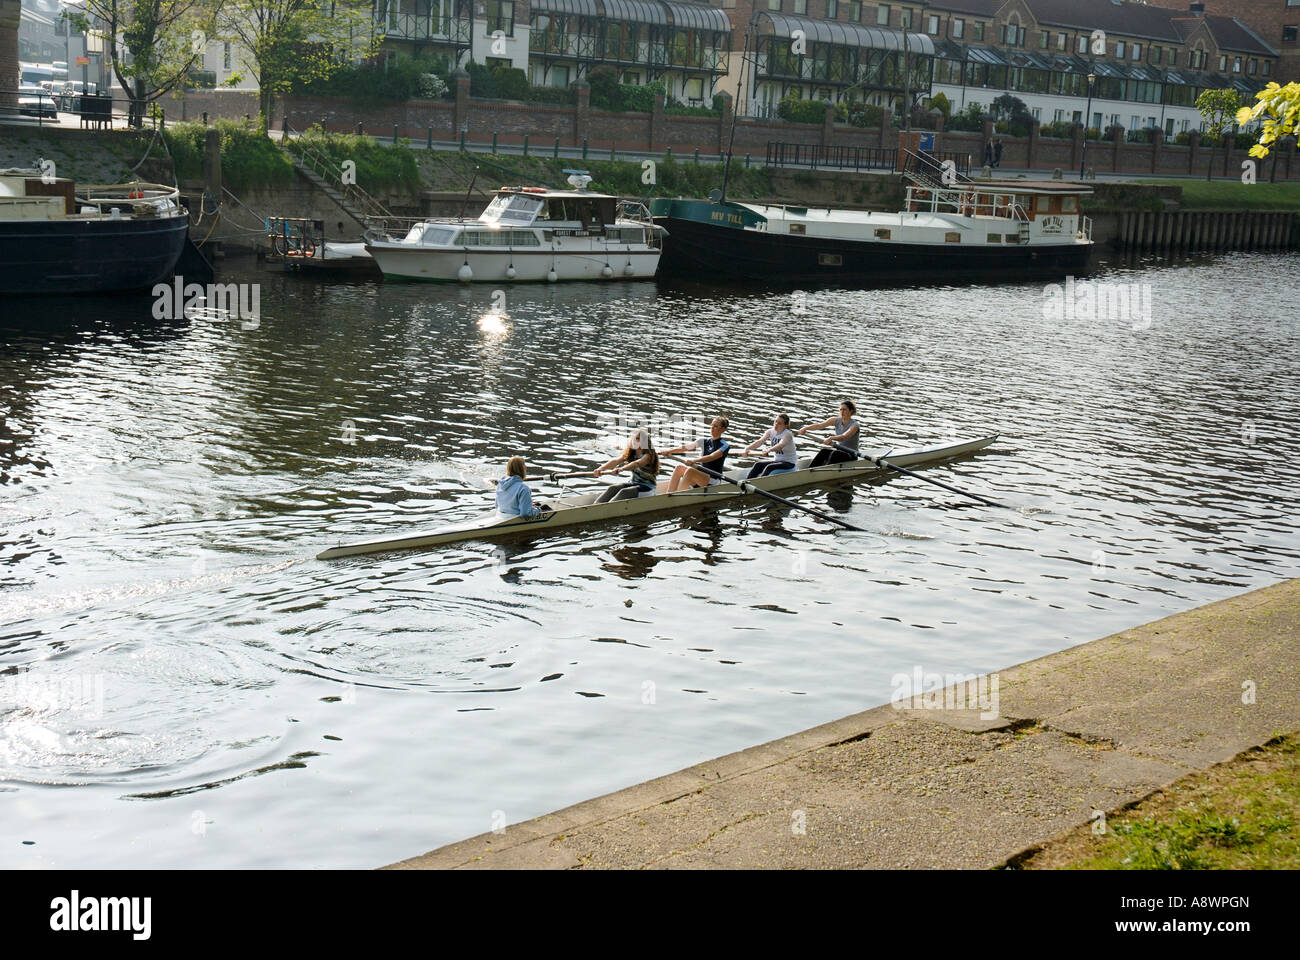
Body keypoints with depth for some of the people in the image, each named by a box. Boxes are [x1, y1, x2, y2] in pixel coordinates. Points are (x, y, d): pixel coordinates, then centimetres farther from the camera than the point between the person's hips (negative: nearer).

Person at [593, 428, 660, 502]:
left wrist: (621, 469, -54)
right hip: (634, 484, 7)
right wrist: (601, 468, -29)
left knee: (624, 492, -31)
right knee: (613, 488, -17)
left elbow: (637, 463, -36)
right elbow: (616, 461, -11)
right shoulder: (630, 453, 5)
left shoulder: (648, 455, -16)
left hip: (648, 487, -7)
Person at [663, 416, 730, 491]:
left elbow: (711, 457, -22)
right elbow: (685, 447, 4)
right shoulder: (704, 441, 14)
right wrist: (669, 451, -11)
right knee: (680, 468, -19)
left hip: (711, 482, -6)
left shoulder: (724, 446, -4)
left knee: (690, 471, -32)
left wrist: (694, 461, -37)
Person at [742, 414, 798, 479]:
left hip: (789, 463, -6)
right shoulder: (770, 432, 0)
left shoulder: (788, 434, -18)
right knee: (758, 465, -15)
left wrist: (768, 450, -55)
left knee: (769, 467, -29)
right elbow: (760, 441, -15)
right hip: (777, 460, 6)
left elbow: (780, 446, -37)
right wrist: (747, 448, -33)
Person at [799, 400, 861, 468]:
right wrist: (805, 428, -23)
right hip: (840, 451, 5)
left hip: (851, 456, -5)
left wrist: (831, 438, -50)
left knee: (835, 453, -33)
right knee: (824, 451, -23)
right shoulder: (836, 421, 3)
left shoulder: (854, 425, -15)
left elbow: (844, 437, -33)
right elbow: (819, 425, -8)